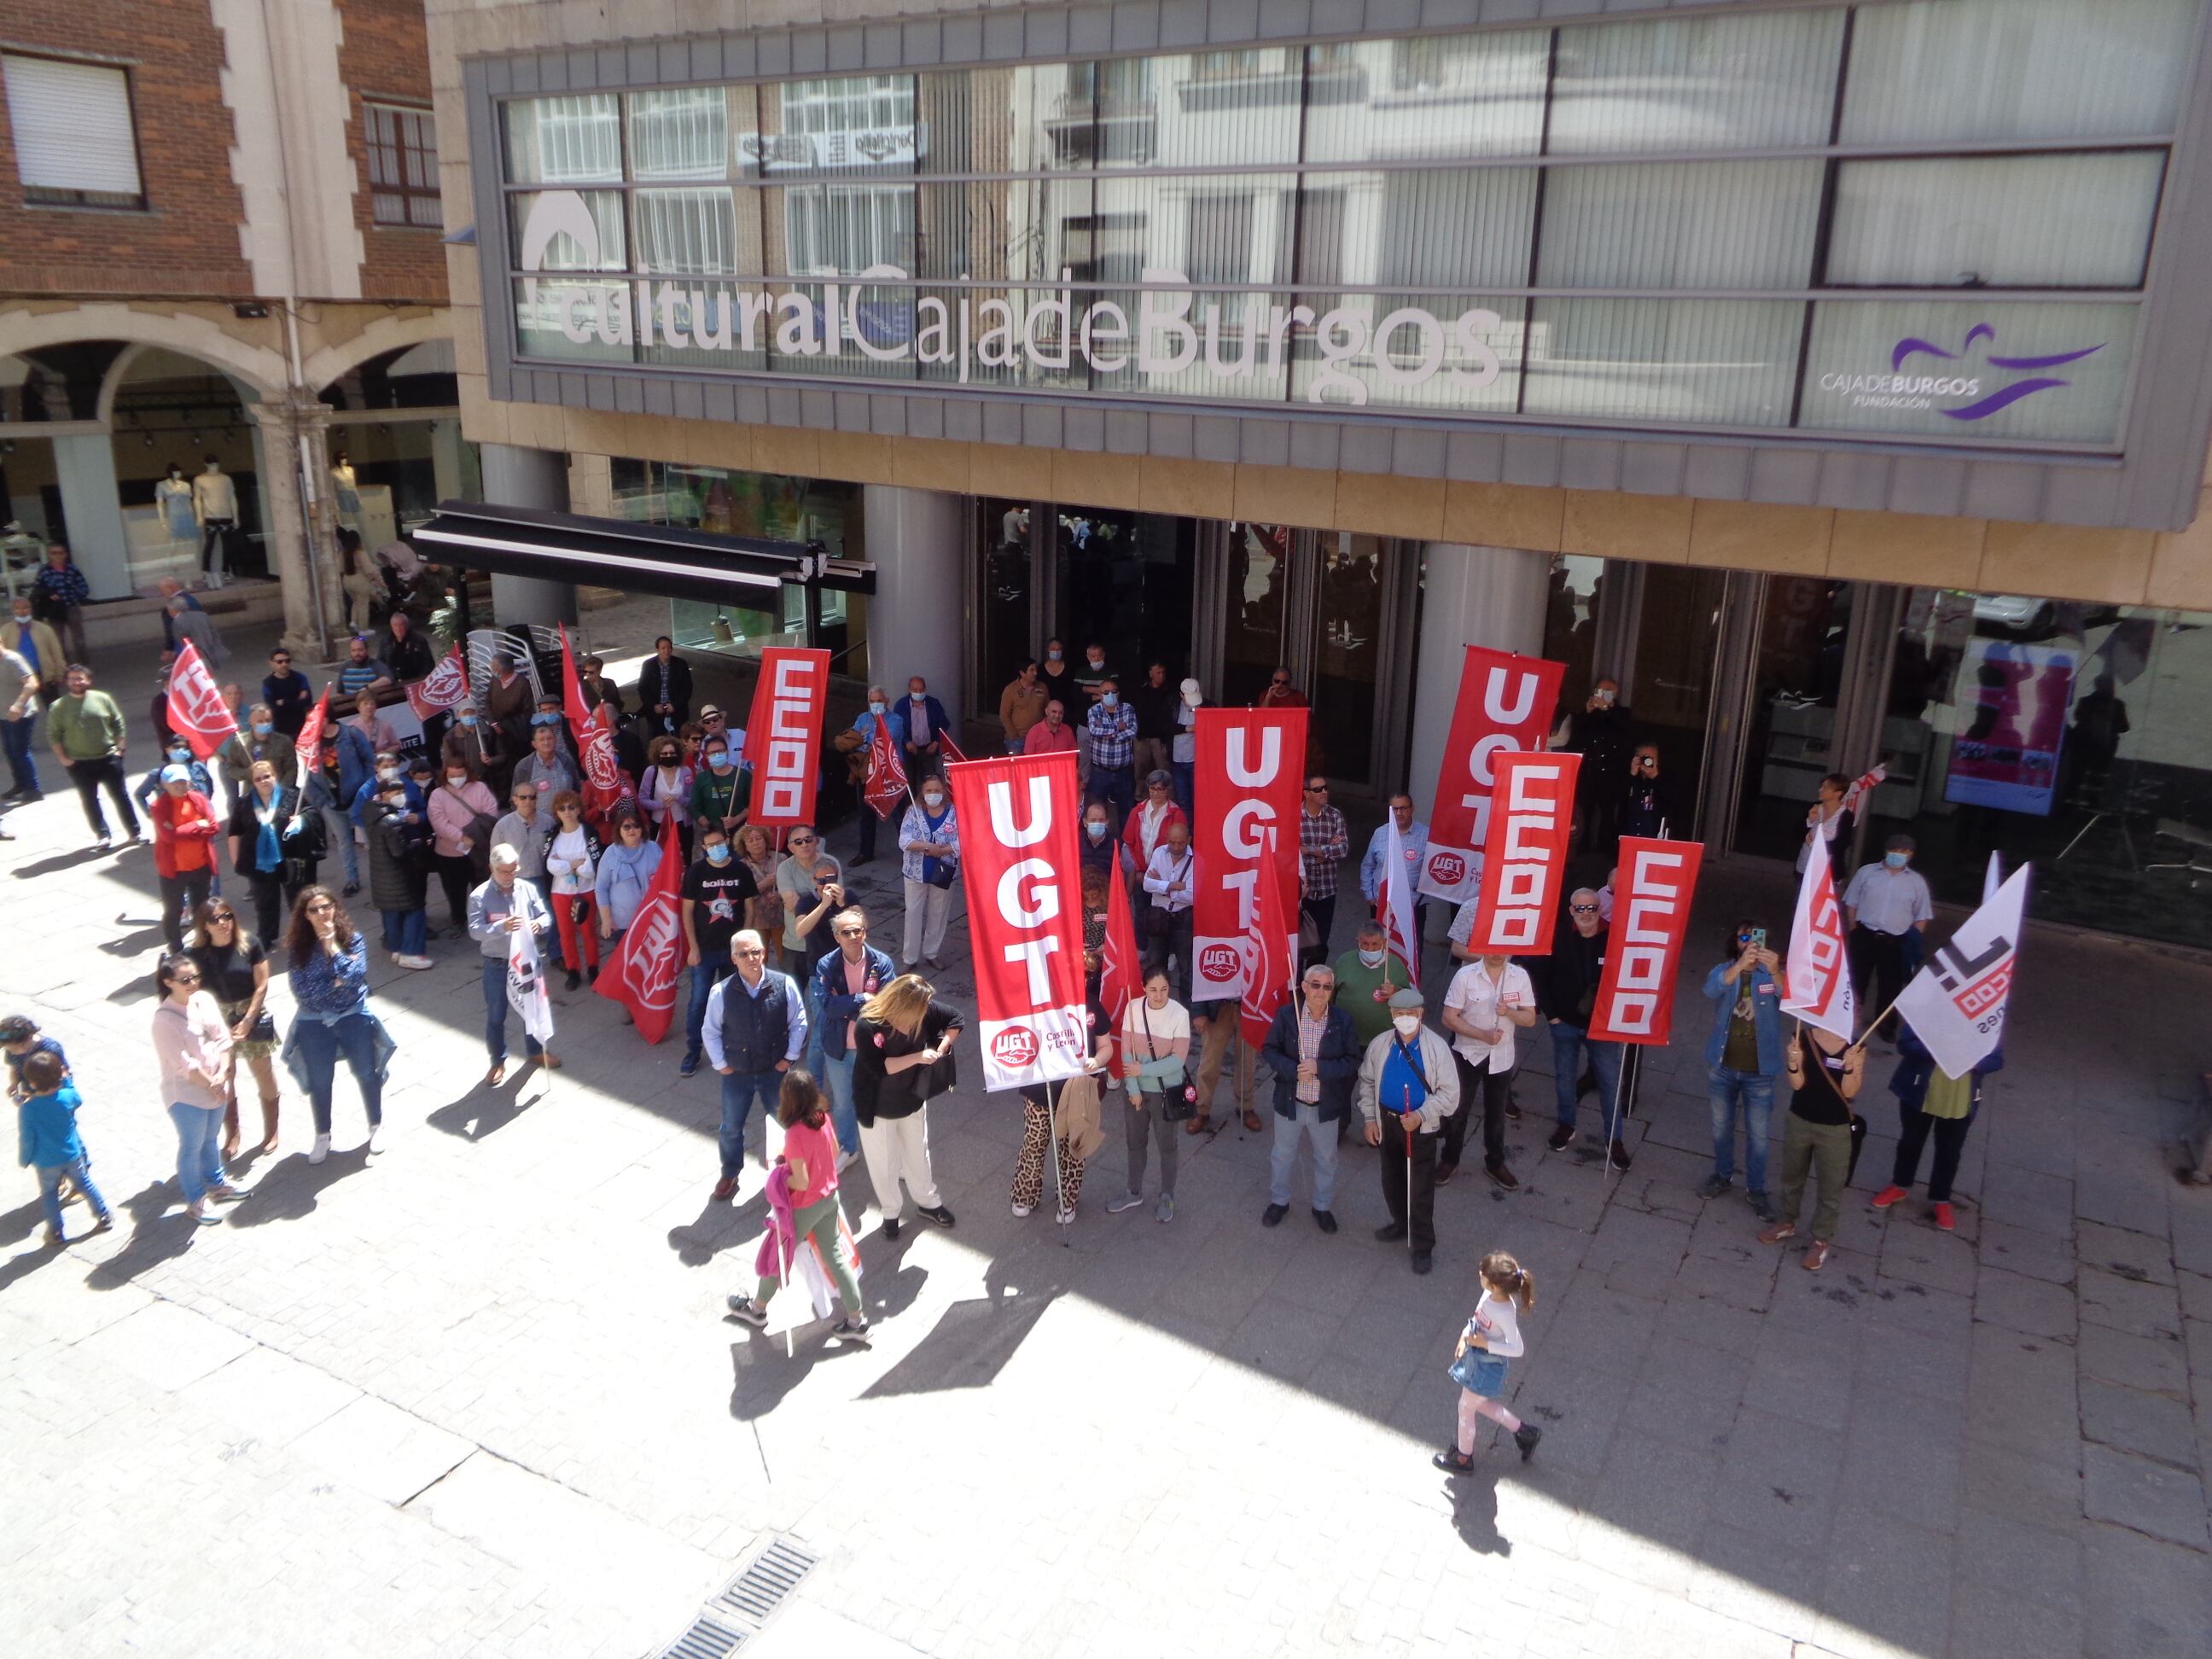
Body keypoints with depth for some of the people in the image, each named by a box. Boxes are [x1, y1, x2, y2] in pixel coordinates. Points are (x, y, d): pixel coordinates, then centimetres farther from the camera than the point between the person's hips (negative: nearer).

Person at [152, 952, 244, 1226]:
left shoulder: (204, 1000, -3)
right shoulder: (165, 1018, -22)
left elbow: (223, 1039, -2)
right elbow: (183, 1064, -20)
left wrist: (222, 1075, -13)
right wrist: (210, 1084, -13)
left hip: (216, 1087, 6)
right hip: (187, 1094, -6)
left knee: (210, 1139, 25)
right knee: (192, 1148, 9)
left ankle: (216, 1183, 45)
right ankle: (195, 1201, 25)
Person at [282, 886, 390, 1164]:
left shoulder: (353, 939, -7)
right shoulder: (297, 947, -7)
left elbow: (355, 976, -20)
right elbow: (301, 990, -13)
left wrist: (333, 947, -20)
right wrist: (335, 984, -15)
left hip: (353, 1016, 0)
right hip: (314, 1023, 0)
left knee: (366, 1073, 10)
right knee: (320, 1081, 12)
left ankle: (376, 1126, 30)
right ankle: (322, 1136, 30)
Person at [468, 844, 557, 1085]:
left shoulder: (527, 889, -5)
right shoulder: (480, 896, -13)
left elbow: (546, 917, 1)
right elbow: (475, 930, -21)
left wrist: (539, 924, -23)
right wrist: (502, 927, -38)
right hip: (496, 965, -3)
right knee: (495, 1015, 9)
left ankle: (536, 1049, 40)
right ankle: (498, 1061, 25)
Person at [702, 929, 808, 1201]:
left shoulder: (785, 985, -18)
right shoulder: (721, 992, -19)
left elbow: (798, 1023, -5)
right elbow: (711, 1031, -4)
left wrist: (790, 1057, -5)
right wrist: (720, 1064, -4)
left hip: (775, 1070, 0)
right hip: (736, 1074, 0)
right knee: (731, 1128, 17)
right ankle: (730, 1174, 42)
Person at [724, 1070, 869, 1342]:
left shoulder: (795, 1134, -30)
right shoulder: (823, 1118, -10)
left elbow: (801, 1182, -27)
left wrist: (780, 1179, -9)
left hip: (805, 1207, -6)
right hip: (829, 1197, 6)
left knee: (778, 1255, 18)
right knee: (834, 1255, 18)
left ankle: (757, 1308, 41)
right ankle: (856, 1319, 25)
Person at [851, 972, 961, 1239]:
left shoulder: (925, 1010, -19)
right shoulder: (867, 1026, -31)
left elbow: (957, 1021, -4)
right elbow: (878, 1068, -34)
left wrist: (942, 1048, -19)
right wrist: (917, 1057, -35)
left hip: (913, 1099, 4)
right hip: (878, 1107, -4)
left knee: (918, 1154, 23)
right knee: (883, 1163, 14)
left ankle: (928, 1202, 45)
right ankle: (891, 1212, 37)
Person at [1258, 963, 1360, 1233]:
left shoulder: (1343, 1021, -12)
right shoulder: (1286, 1014, -12)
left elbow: (1352, 1063, -10)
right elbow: (1269, 1050, -6)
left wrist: (1319, 1067, -23)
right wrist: (1293, 1070, -22)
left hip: (1325, 1106, 0)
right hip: (1290, 1102, 0)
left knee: (1326, 1159, 18)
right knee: (1283, 1155, 19)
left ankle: (1322, 1206, 40)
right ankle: (1279, 1201, 41)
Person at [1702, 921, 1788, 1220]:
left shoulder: (1773, 973, -10)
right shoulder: (1723, 969, -8)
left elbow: (1789, 998, -30)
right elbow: (1711, 990, -31)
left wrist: (1775, 972, -51)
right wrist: (1741, 964, -48)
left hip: (1759, 1071, -2)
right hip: (1722, 1066, 2)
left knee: (1757, 1133, 10)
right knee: (1721, 1126, 19)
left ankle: (1756, 1188, 26)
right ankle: (1723, 1175, 39)